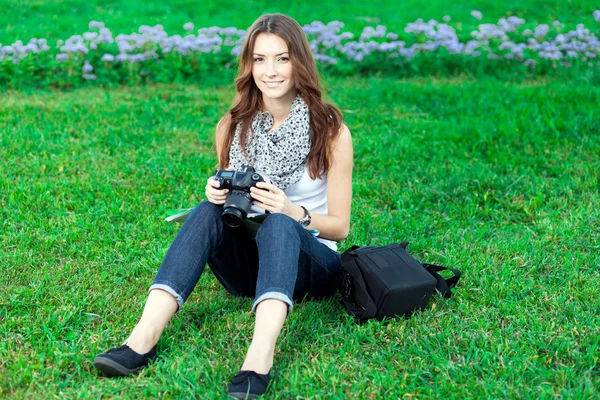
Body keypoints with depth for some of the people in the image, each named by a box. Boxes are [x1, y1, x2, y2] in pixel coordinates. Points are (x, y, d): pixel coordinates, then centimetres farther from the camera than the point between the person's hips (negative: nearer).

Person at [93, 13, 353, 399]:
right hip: (250, 265, 3)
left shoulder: (330, 131, -9)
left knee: (279, 224, -35)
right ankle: (145, 336, -40)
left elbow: (340, 226, -5)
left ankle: (260, 357, -57)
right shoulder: (232, 127, 1)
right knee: (209, 212, -27)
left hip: (312, 266, -3)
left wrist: (292, 211, -25)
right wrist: (219, 195, -12)